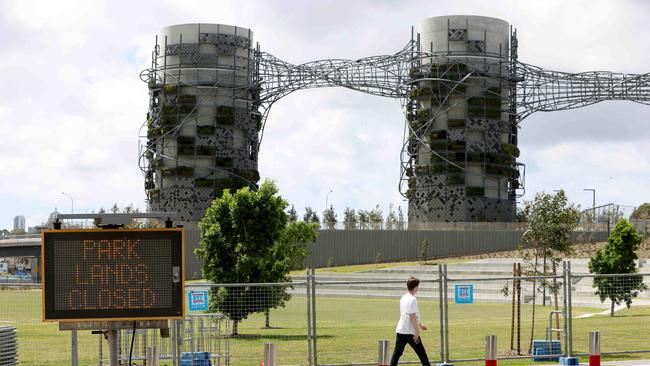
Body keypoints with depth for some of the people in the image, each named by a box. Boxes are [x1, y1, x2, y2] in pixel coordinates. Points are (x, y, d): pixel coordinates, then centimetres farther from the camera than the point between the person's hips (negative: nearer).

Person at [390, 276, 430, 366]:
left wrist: (420, 325, 31)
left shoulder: (403, 298, 13)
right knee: (421, 352, 4)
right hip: (410, 332, -8)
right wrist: (417, 331, -14)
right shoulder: (412, 299, -14)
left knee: (397, 352, 3)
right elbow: (412, 317, -18)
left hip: (400, 330, 8)